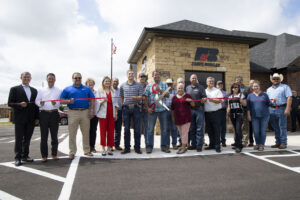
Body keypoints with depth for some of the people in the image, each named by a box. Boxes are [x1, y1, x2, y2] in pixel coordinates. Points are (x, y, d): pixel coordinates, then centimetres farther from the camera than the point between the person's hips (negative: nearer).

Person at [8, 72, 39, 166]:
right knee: (19, 139, 2)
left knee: (27, 139, 10)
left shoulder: (34, 90, 14)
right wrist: (19, 105, -20)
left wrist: (37, 117, 7)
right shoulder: (14, 89, 3)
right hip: (19, 119, -4)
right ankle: (18, 158, 10)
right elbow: (10, 103, -1)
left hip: (31, 119, 4)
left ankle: (25, 156, 21)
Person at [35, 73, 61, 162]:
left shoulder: (59, 91, 9)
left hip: (54, 114, 0)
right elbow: (37, 101, 7)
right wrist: (40, 103, -15)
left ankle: (54, 154, 16)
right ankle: (44, 155, 11)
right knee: (44, 135, 2)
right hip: (44, 114, 1)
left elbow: (61, 102, 1)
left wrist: (55, 103, -19)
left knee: (54, 135, 5)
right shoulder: (41, 90, 13)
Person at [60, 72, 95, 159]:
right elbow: (61, 101, 5)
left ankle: (87, 150, 17)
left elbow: (92, 100, 9)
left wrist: (92, 110, -2)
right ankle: (72, 152, 11)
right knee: (72, 133, 1)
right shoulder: (67, 89, 10)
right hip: (73, 112, -1)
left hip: (85, 112, 1)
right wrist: (69, 101, -13)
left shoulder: (87, 89, 13)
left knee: (86, 132, 6)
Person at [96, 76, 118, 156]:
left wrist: (116, 113, 11)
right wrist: (103, 101, -22)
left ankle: (109, 148, 10)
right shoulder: (99, 91, 5)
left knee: (111, 131, 1)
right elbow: (97, 102, -1)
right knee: (103, 131, -3)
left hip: (111, 113, 3)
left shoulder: (112, 91, 16)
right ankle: (103, 149, 5)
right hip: (103, 113, -3)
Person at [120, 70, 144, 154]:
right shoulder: (123, 85, 10)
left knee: (137, 129, 1)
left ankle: (137, 147, 12)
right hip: (126, 108, 2)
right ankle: (127, 148, 15)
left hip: (135, 108, -1)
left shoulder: (138, 85, 5)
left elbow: (141, 96, -2)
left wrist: (136, 97, -21)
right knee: (126, 129, 6)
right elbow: (121, 97, 16)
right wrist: (122, 104, 8)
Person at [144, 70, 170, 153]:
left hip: (162, 109, 1)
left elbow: (168, 95, -1)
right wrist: (147, 107, -7)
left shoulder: (164, 85, 10)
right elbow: (146, 97, 4)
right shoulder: (149, 86, 8)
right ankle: (149, 147, 10)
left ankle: (164, 146, 17)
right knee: (150, 129, 1)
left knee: (164, 129, 6)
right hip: (152, 110, -1)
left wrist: (160, 90, -13)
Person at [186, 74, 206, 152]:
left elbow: (204, 97, -3)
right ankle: (193, 144, 18)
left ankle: (199, 146, 2)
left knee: (199, 128, -4)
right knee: (191, 128, 8)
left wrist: (203, 100, -23)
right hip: (190, 110, 3)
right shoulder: (187, 88, 14)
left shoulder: (201, 87, 5)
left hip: (199, 109, -3)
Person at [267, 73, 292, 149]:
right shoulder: (269, 89, 19)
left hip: (281, 109, -5)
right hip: (271, 109, 5)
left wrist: (287, 109, -16)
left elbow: (289, 98, -7)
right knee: (275, 128, 9)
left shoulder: (285, 87, 3)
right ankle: (278, 143, 18)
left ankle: (283, 143, 3)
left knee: (282, 127, -4)